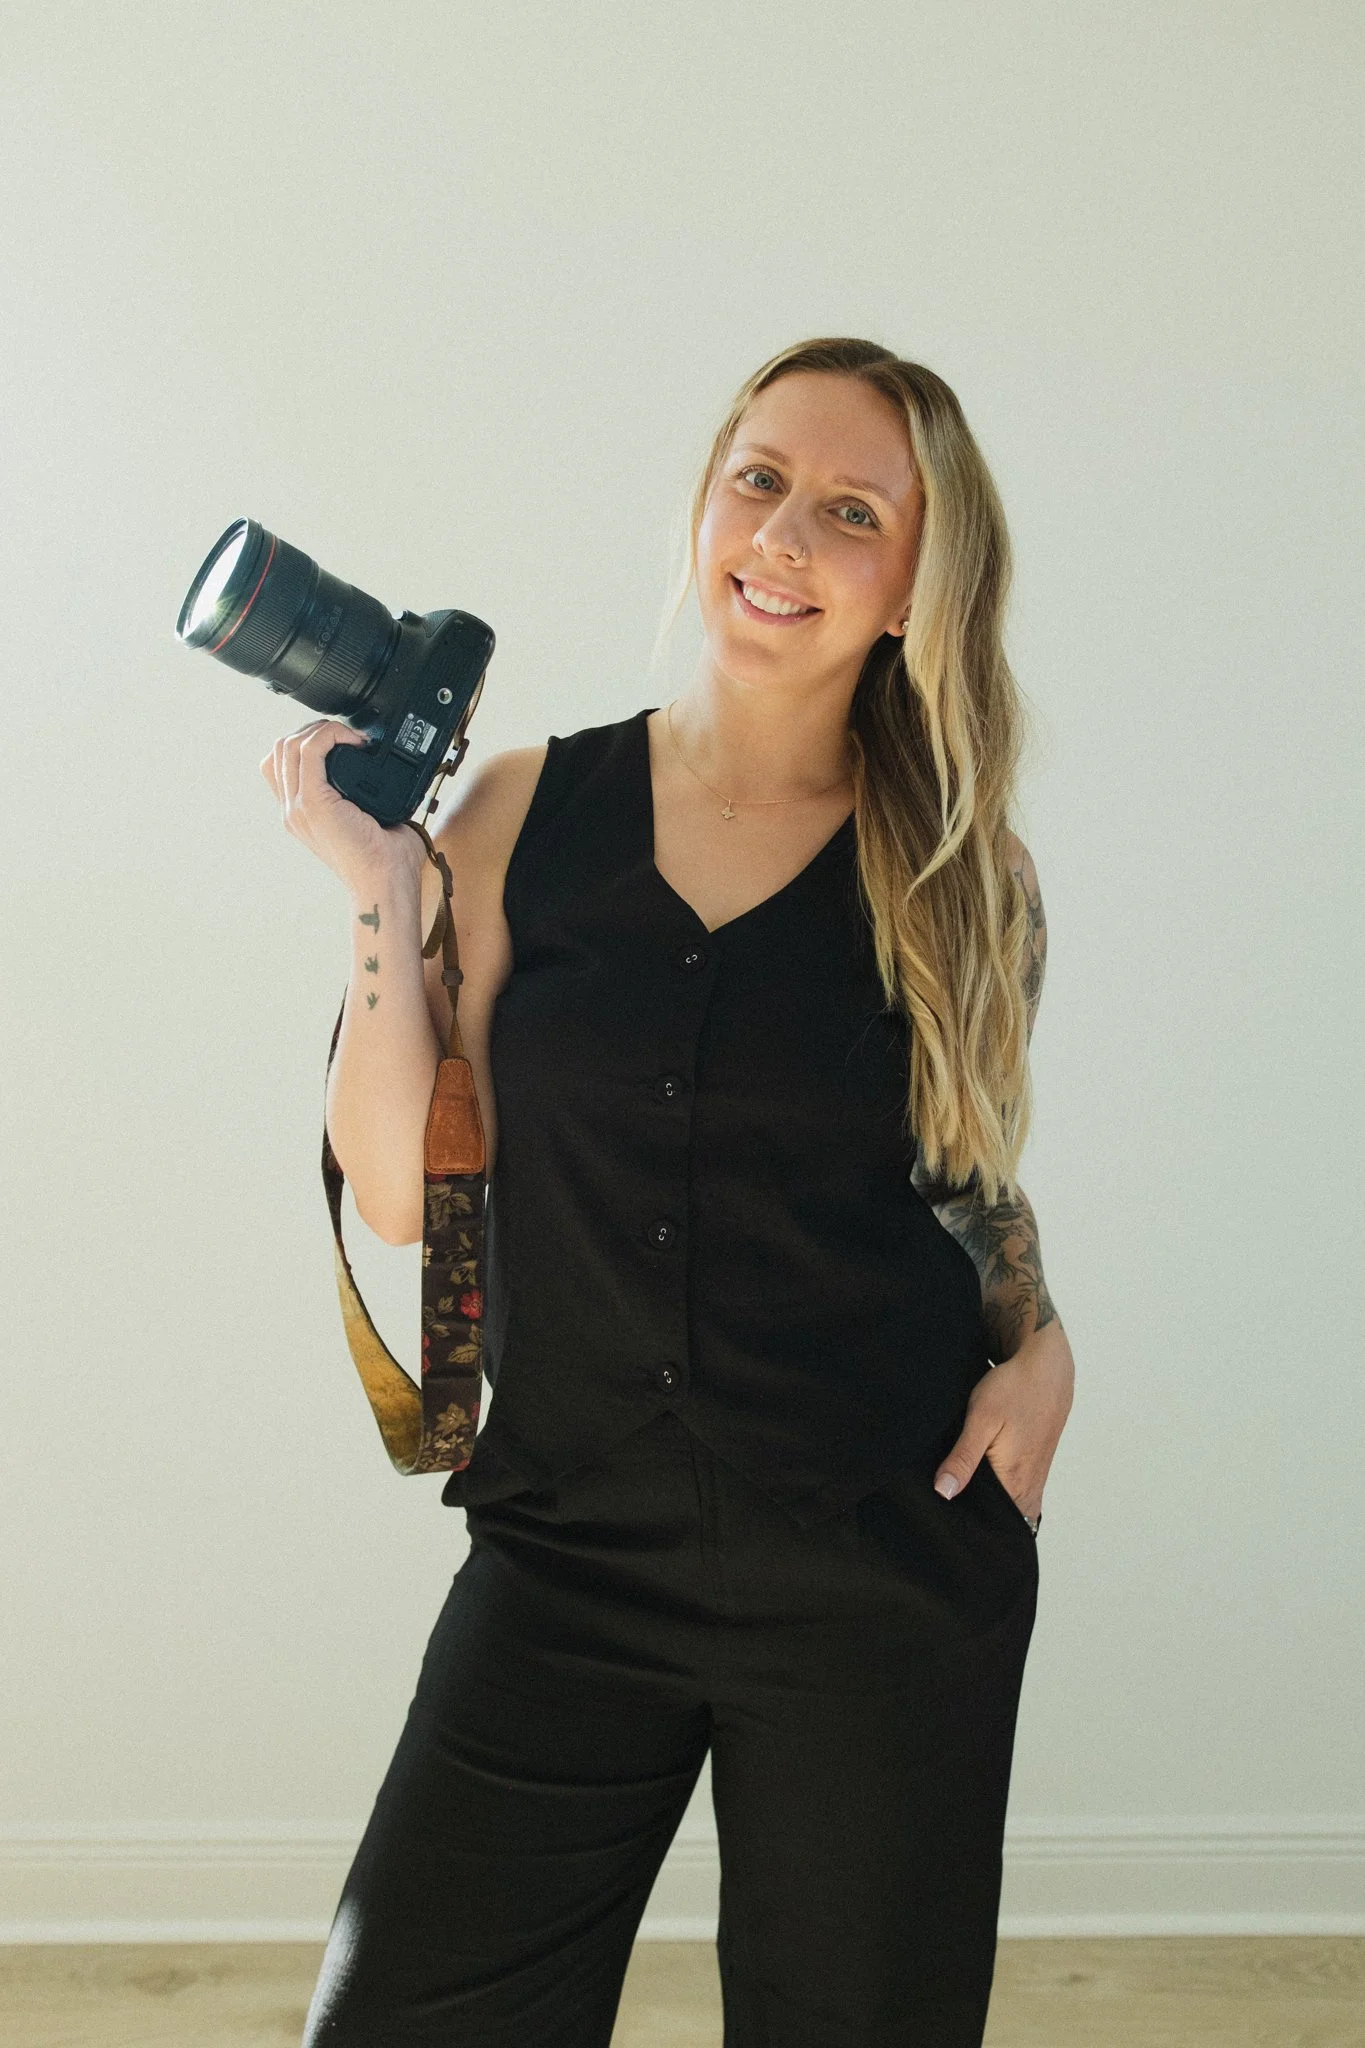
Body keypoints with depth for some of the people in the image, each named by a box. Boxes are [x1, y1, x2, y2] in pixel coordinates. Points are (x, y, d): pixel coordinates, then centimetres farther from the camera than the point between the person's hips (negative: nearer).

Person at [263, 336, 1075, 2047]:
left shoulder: (966, 878, 0)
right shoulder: (525, 814, -1)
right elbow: (403, 1190, -3)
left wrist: (1039, 1343, -4)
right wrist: (381, 893, -12)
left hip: (891, 1571, 0)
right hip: (571, 1556, 0)